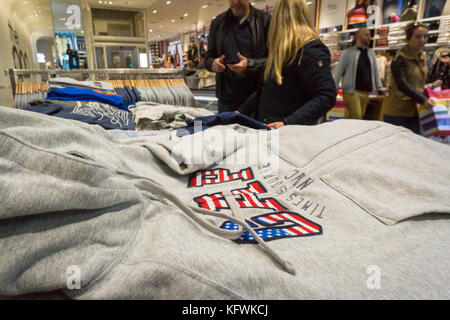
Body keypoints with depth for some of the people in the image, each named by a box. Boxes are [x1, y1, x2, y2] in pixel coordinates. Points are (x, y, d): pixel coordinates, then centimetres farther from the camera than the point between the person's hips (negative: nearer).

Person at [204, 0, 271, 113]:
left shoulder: (265, 20, 1)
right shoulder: (218, 23, 12)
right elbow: (208, 58, 14)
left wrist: (250, 65, -20)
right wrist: (213, 63, -10)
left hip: (257, 96, -2)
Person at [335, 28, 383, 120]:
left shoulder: (371, 53, 15)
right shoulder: (348, 52, 0)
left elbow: (375, 72, 18)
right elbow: (339, 71, -2)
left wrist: (380, 89, 12)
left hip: (365, 92, 6)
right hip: (351, 91, -6)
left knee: (360, 117, 5)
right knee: (356, 117, -14)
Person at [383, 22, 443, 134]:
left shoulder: (422, 57, 13)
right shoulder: (400, 58, -12)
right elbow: (402, 85, -22)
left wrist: (431, 86, 5)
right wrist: (423, 100, -28)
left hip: (415, 111, 7)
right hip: (397, 112, -7)